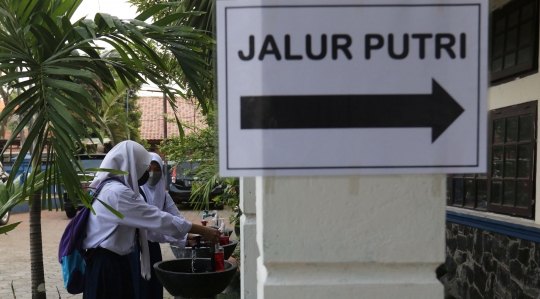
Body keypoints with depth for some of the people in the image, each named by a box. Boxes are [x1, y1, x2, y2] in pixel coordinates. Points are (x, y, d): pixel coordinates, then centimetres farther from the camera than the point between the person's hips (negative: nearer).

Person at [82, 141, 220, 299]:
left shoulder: (109, 188, 12)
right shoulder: (117, 192, -21)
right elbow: (157, 218, -23)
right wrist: (201, 230, -20)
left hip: (108, 260, 10)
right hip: (107, 263, -10)